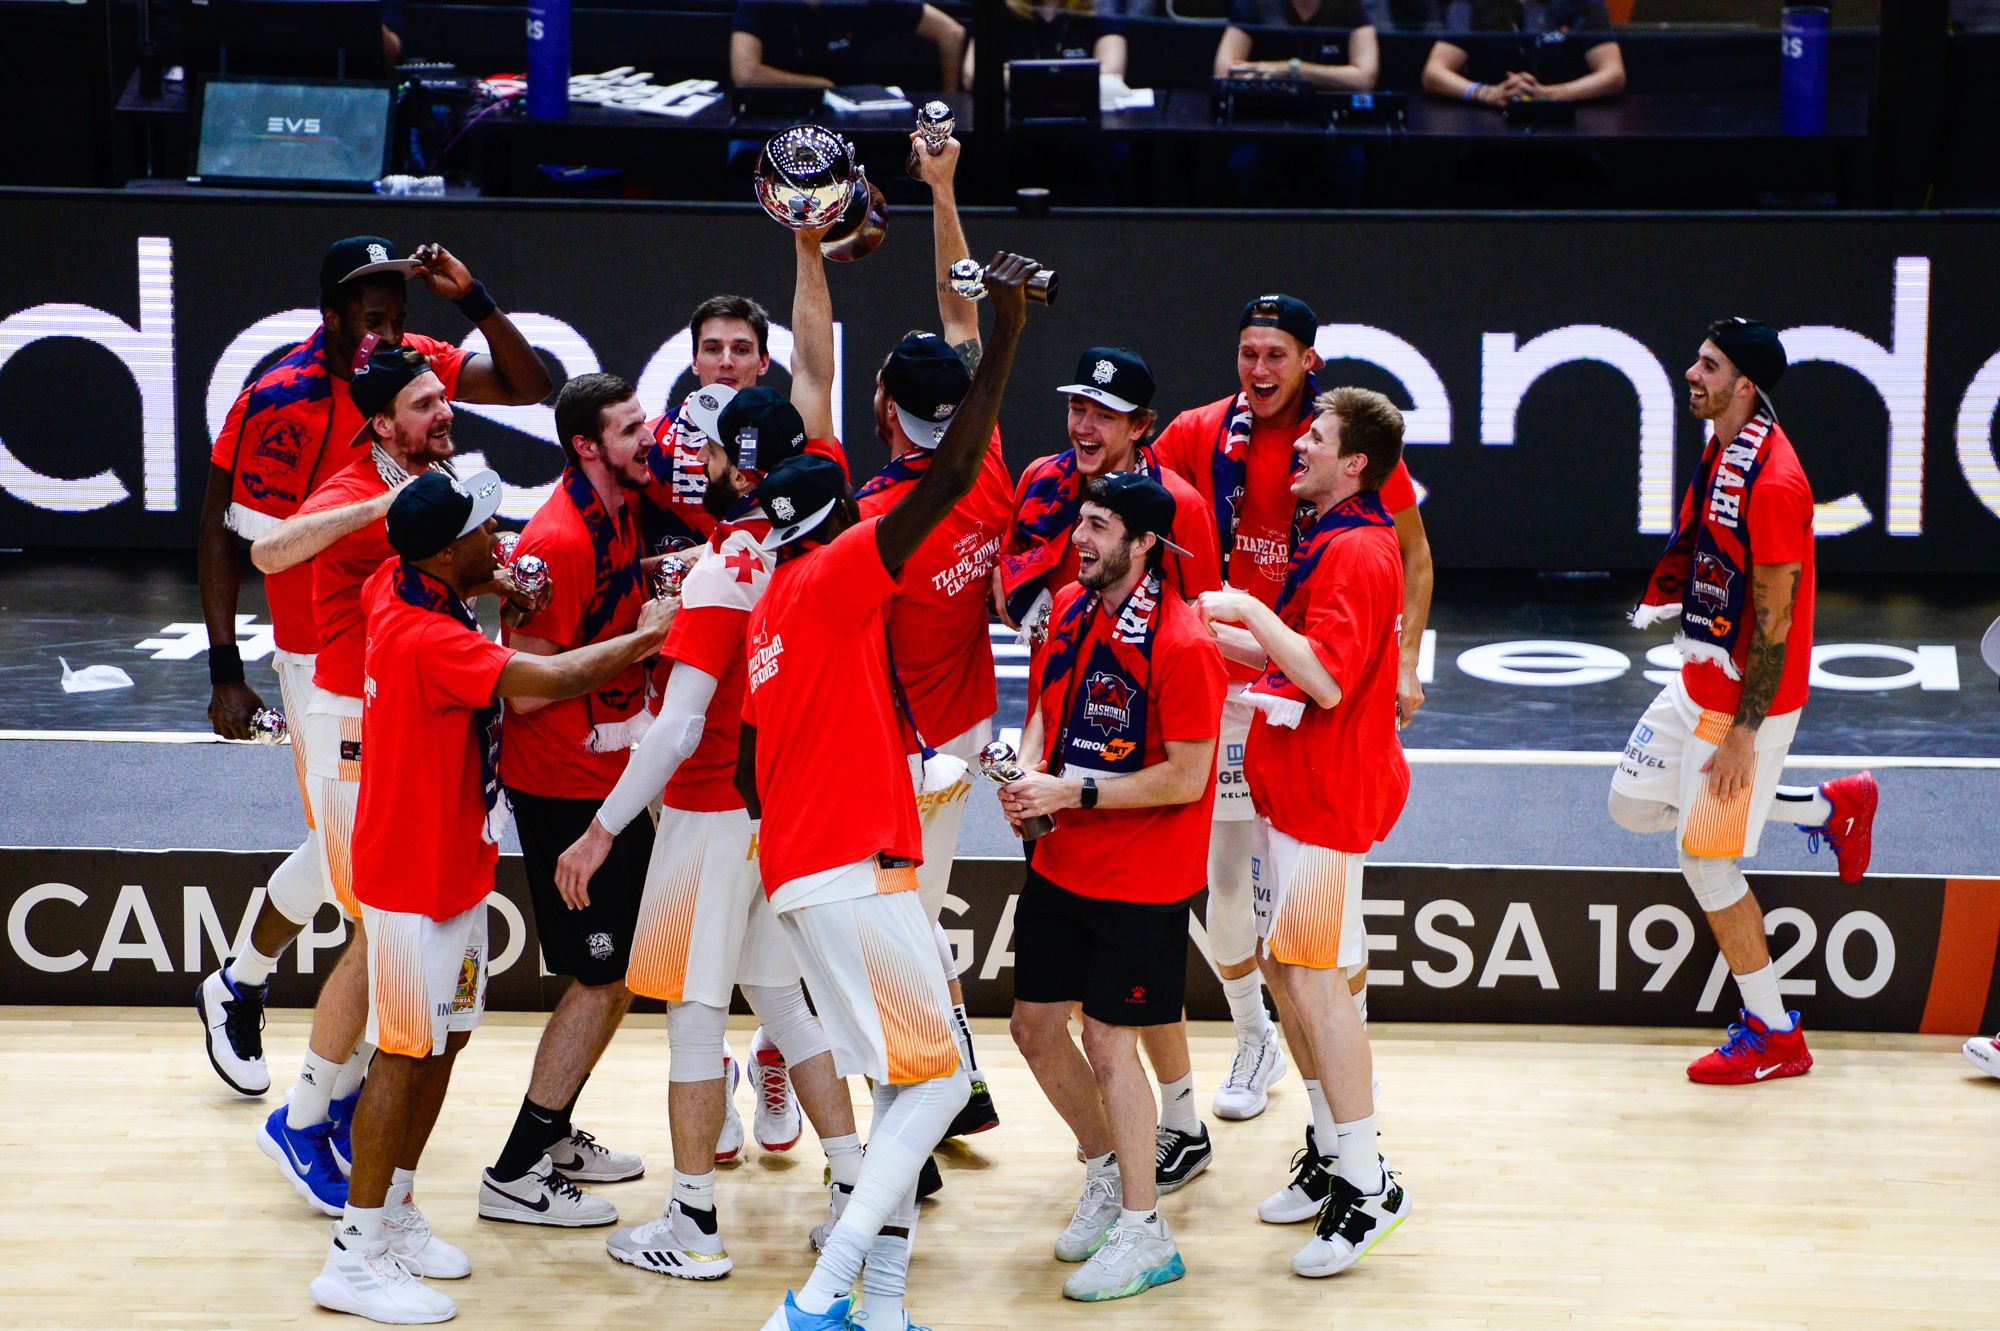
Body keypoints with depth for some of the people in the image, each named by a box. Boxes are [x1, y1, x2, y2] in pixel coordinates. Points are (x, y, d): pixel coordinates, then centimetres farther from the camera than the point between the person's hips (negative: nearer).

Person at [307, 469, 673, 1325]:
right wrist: (648, 636, -18)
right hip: (416, 878, -10)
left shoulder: (395, 588, 0)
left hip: (451, 867, 10)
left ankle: (393, 1215, 27)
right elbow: (557, 679, -31)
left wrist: (493, 585, 6)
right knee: (406, 1054, -4)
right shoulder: (430, 642, -28)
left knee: (447, 1039, 16)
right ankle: (356, 1260, 2)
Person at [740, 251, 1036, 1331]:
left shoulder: (767, 612, 18)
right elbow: (952, 477, -17)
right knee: (936, 1078, -5)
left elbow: (753, 775, 21)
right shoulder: (834, 576, -7)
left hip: (799, 867, 9)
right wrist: (1005, 336, -16)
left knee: (910, 1081, 12)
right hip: (855, 868, -9)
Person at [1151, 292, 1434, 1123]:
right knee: (1223, 875, 7)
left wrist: (1405, 663, -4)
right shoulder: (1201, 435, -1)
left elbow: (1412, 553, 4)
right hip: (1224, 680, 3)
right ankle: (1253, 1040, 28)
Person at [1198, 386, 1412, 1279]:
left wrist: (1251, 612, -20)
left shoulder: (1356, 550, -17)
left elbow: (1326, 678, -26)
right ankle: (1331, 1152, 25)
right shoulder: (1332, 541, 17)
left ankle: (1366, 1187, -5)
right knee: (1281, 967, 15)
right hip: (1293, 789, 11)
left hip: (1327, 795, -11)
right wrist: (1218, 634, 15)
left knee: (1314, 979, -10)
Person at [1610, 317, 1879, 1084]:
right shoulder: (1721, 452, 5)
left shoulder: (1773, 482, -26)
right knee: (1633, 804, 15)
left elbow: (1775, 619, -24)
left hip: (1748, 699, -10)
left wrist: (1743, 732, -21)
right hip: (1700, 679, 10)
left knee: (1706, 859, -3)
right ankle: (1830, 809, 25)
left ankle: (1773, 1037, 11)